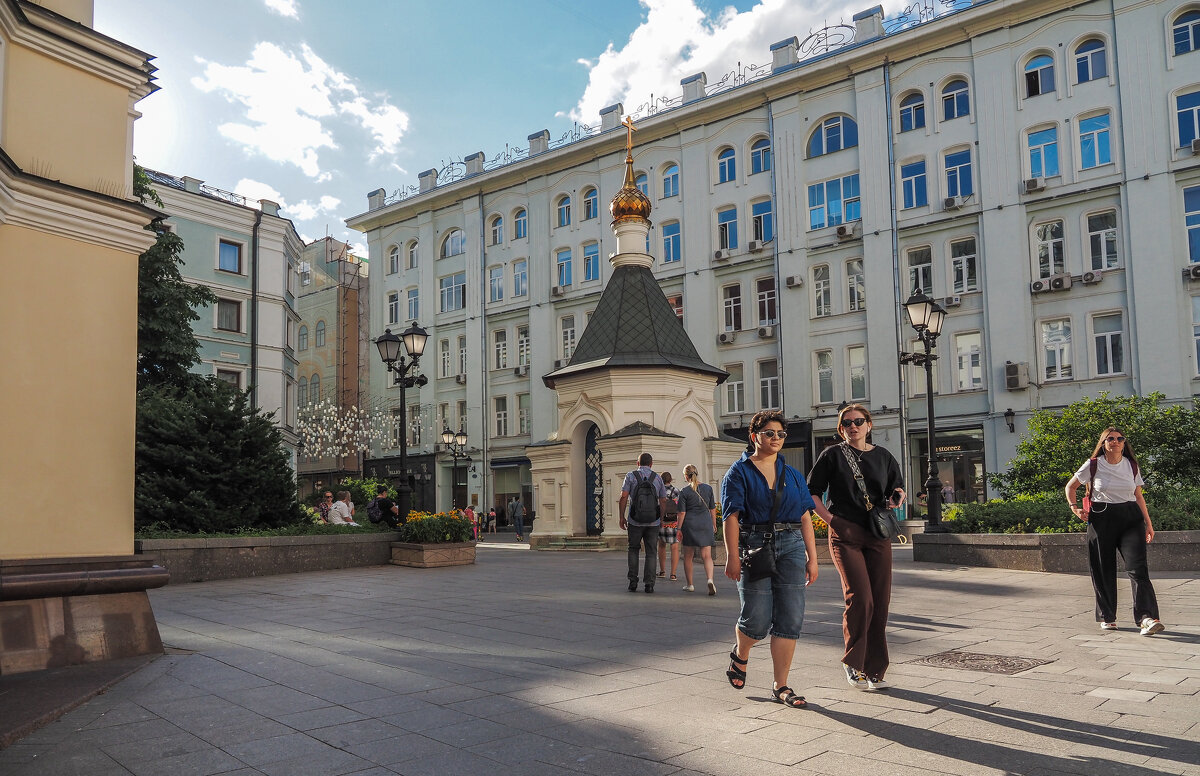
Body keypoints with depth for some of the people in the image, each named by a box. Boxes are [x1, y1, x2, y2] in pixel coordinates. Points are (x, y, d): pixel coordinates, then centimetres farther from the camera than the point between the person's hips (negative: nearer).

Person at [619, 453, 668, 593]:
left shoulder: (631, 476, 0)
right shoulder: (657, 478, 5)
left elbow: (623, 497, -8)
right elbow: (663, 501, 6)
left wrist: (621, 517, -2)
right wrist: (661, 519, 16)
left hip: (635, 521, -1)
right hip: (653, 522, 1)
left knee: (633, 550, 16)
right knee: (651, 553, 7)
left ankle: (633, 582, 8)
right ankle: (649, 584, 0)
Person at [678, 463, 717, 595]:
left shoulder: (684, 491, -6)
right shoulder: (708, 488, 2)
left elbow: (682, 513, -7)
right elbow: (712, 509, 7)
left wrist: (679, 529, 0)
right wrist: (714, 525, 17)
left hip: (689, 524, -2)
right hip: (705, 524, 2)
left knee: (688, 556, 12)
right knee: (707, 555, 2)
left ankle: (689, 584, 18)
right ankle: (710, 579, -21)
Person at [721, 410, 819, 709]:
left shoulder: (792, 475, 15)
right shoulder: (739, 473, 1)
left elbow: (805, 518, 14)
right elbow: (731, 516, -8)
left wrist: (812, 558, 8)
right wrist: (732, 557, -17)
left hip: (791, 547, 4)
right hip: (754, 546, -4)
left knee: (790, 619, -1)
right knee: (757, 619, -4)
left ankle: (781, 685, 9)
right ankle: (740, 654, 29)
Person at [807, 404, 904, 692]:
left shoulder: (883, 456, 12)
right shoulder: (832, 455, 2)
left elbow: (898, 487, 22)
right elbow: (811, 493, 3)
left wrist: (896, 496, -2)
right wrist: (833, 521, -8)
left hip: (878, 535, 4)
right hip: (845, 535, -4)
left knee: (880, 603, 3)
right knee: (860, 599, -14)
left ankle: (875, 671, 15)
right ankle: (852, 662, 6)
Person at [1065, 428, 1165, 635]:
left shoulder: (1132, 465, 9)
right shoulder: (1093, 465, 1)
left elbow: (1139, 496, 15)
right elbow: (1070, 487, 12)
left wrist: (1148, 523, 10)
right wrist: (1074, 508, -2)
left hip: (1131, 517, 1)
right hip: (1102, 519, -1)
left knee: (1137, 567, -14)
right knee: (1103, 570, 3)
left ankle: (1146, 617, -20)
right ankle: (1107, 617, 16)